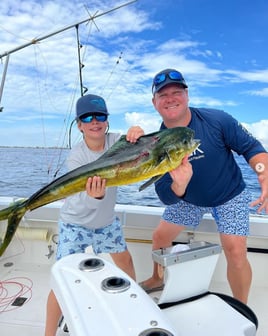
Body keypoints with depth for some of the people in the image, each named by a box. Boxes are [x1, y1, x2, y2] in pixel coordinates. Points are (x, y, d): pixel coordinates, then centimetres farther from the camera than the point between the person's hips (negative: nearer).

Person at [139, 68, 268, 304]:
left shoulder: (217, 120, -26)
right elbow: (167, 198, -20)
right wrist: (179, 185, -43)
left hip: (230, 196, -2)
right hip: (188, 199, 3)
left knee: (235, 252, -15)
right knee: (160, 237, 9)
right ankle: (157, 279, 41)